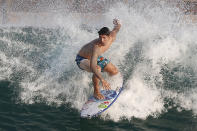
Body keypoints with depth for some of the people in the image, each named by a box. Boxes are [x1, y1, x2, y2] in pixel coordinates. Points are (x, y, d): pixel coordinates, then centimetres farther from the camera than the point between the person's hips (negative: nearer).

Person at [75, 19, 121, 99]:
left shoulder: (112, 37, -26)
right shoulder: (96, 47, -45)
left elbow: (117, 28, -5)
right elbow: (92, 66, -56)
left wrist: (117, 24, 11)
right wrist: (102, 80, -62)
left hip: (95, 56, 7)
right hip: (82, 59, -7)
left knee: (115, 72, 3)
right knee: (97, 69, -38)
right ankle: (96, 92, -15)